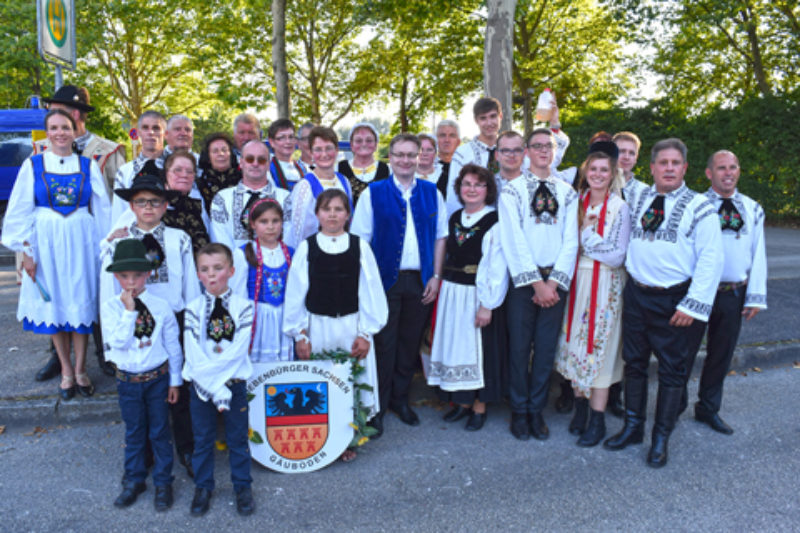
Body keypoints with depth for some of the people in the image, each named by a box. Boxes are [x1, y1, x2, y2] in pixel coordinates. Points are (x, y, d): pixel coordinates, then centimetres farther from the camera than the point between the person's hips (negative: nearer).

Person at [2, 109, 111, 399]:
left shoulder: (88, 166, 3)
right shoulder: (33, 165, 2)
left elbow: (103, 209, 5)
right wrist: (26, 250, -4)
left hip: (80, 243, 0)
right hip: (46, 242, 0)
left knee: (80, 305, 4)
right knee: (54, 305, 6)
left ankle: (80, 369, 17)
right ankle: (66, 370, 20)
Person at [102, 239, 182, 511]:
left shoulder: (161, 306, -9)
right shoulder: (110, 307, -8)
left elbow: (173, 345, -2)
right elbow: (118, 342, -20)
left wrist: (175, 380, 1)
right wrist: (129, 310, -24)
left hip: (158, 378, -1)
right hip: (128, 380, 1)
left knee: (160, 432, 11)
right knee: (134, 433, 16)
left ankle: (163, 482, 27)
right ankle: (134, 480, 35)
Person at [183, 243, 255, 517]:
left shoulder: (243, 307, -8)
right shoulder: (193, 309, -5)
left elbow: (237, 352, -16)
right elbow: (194, 355, -12)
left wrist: (209, 370, -21)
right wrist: (216, 390, -18)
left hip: (234, 383, -1)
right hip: (201, 385, 1)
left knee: (237, 438, 12)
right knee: (203, 440, 15)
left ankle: (242, 487, 29)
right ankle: (203, 487, 34)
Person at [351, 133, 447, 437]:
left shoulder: (432, 193, 7)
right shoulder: (373, 193, -1)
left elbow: (440, 237, 8)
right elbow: (360, 239, -3)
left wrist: (436, 276, 1)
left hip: (420, 281, 3)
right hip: (385, 278, -3)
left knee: (410, 343, 12)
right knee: (383, 344, 2)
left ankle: (399, 398, 30)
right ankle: (377, 406, 17)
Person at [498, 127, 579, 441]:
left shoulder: (567, 192, 11)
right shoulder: (512, 190, 2)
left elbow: (570, 240, 4)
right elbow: (514, 241, -5)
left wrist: (554, 282, -8)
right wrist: (536, 283, -11)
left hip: (556, 280, 3)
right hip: (524, 279, -2)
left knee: (547, 348, 6)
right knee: (519, 347, 1)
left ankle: (537, 410, 20)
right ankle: (519, 412, 16)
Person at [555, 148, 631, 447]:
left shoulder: (619, 208, -7)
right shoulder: (577, 201, 6)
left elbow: (617, 256, -12)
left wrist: (587, 234, -13)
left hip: (605, 286, -4)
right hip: (576, 281, 5)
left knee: (598, 347, -1)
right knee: (575, 343, 9)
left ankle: (598, 420, 11)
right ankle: (580, 408, 26)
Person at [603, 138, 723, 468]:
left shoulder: (699, 206, -5)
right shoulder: (637, 200, 8)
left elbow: (711, 259, -10)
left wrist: (693, 304, -15)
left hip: (674, 300, -4)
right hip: (636, 293, 4)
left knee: (671, 370, 7)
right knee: (634, 363, 12)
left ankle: (661, 439, 21)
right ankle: (633, 428, 27)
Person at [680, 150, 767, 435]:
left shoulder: (752, 210, 6)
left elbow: (758, 254, 7)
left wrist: (755, 296, 3)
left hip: (734, 294, 4)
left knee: (721, 354, 15)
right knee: (685, 351, 6)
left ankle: (708, 409, 32)